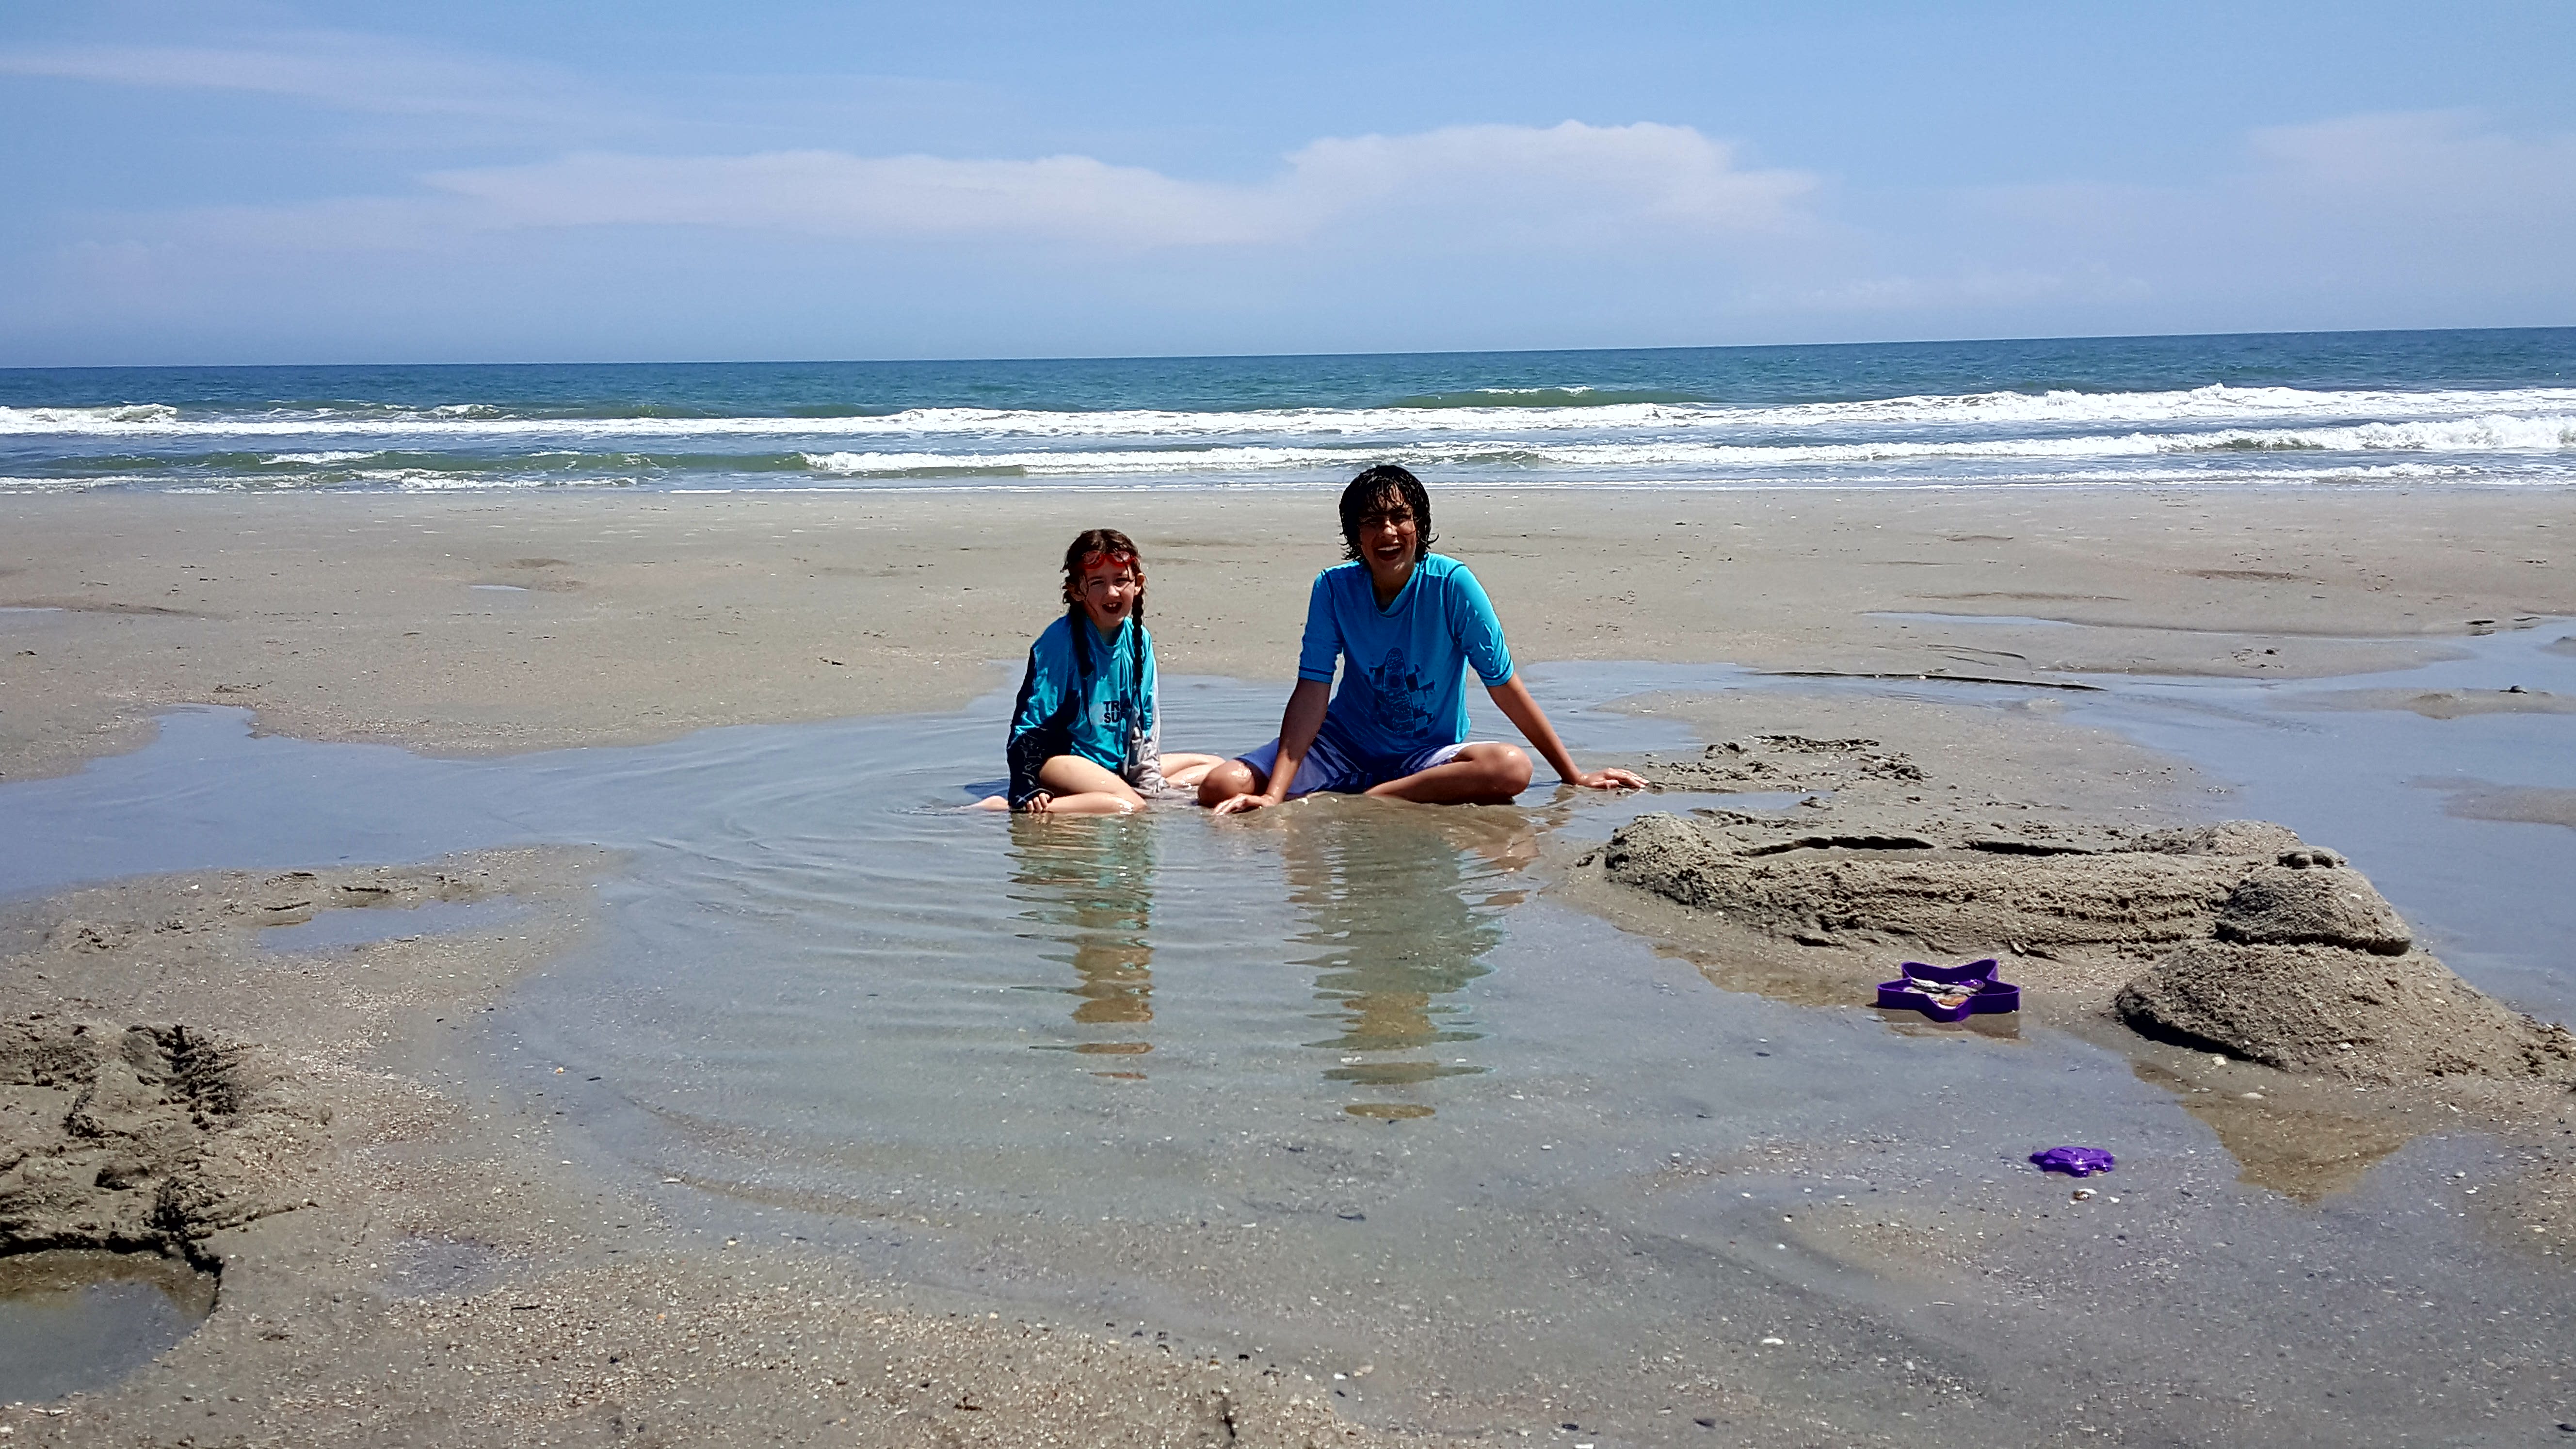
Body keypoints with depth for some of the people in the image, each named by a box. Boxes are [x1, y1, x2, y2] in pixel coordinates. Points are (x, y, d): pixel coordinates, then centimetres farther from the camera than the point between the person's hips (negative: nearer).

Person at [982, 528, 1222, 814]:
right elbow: (1029, 725, -17)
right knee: (1127, 806, -36)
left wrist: (1149, 783, -1)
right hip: (1062, 761, -8)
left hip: (1119, 763, 8)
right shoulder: (1060, 641, -17)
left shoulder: (1139, 640, 3)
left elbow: (1146, 720, 10)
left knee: (1215, 767, 9)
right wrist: (1027, 793, -26)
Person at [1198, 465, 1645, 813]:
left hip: (1431, 754, 0)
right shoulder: (1333, 588, -10)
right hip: (1345, 744, 0)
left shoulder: (1451, 584, -15)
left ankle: (1365, 802, -23)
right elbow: (1312, 694, -17)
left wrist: (1574, 775, -9)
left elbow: (1504, 685, -10)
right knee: (1221, 789, -20)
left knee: (1512, 766, -34)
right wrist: (1274, 795, -29)